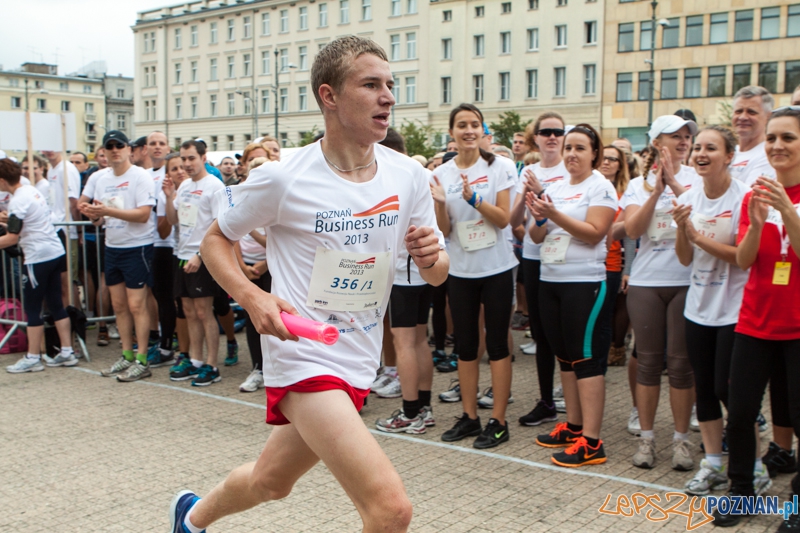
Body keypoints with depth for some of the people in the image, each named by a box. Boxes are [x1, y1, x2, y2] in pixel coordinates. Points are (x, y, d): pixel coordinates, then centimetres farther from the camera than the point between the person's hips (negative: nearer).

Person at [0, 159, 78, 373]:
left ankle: (32, 358, 8)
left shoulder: (18, 201, -15)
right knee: (55, 304, 12)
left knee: (32, 309, 1)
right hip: (56, 252, 9)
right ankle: (67, 352, 14)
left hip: (39, 258, -9)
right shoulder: (32, 191, 10)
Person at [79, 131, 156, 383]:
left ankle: (142, 361, 3)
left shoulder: (140, 176, -12)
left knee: (136, 305, -4)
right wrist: (92, 213, -7)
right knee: (118, 305, 12)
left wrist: (107, 211, -24)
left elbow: (143, 214, -20)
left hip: (137, 247, -7)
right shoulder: (99, 177, 6)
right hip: (111, 247, 7)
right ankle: (127, 356, 22)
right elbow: (84, 202, 17)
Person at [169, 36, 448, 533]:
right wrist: (253, 297, -18)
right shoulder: (283, 178, -14)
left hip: (360, 361, 6)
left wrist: (432, 256, -18)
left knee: (272, 481, 26)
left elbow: (437, 275, 7)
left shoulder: (409, 175, -2)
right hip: (304, 357, -6)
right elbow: (216, 238, 0)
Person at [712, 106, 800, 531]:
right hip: (755, 321, 3)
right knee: (739, 412, 3)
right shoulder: (756, 195, 5)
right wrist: (757, 222, -23)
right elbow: (743, 260, -5)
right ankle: (740, 491, 22)